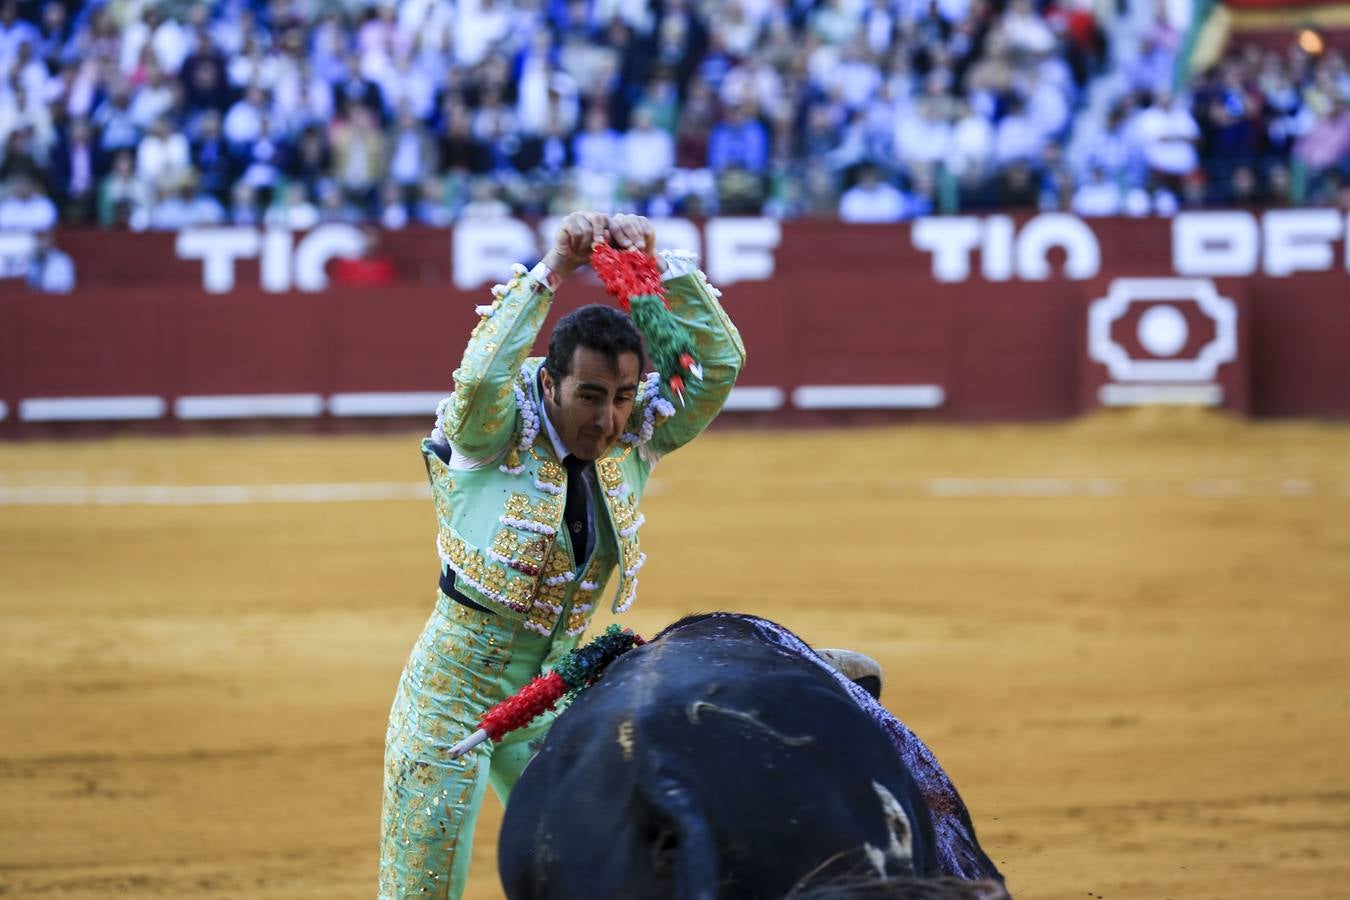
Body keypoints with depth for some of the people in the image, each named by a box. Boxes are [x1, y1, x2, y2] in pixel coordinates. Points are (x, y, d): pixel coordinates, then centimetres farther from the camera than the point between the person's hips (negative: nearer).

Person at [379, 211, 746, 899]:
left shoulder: (634, 443, -4)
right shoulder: (496, 440, -17)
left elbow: (722, 361, -11)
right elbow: (480, 377, -40)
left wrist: (660, 263, -21)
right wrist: (550, 271, -36)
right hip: (453, 691, -5)